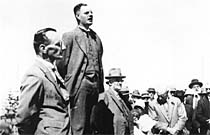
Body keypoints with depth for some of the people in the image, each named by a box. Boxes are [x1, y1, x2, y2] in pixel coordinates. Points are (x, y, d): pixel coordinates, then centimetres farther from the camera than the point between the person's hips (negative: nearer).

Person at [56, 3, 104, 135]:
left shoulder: (96, 37, 18)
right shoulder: (70, 36, 1)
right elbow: (62, 62, -4)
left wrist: (101, 87, 13)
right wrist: (64, 85, -9)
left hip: (95, 84, 6)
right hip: (79, 83, -5)